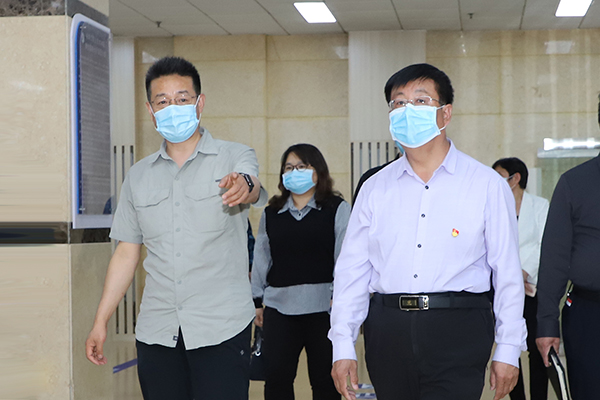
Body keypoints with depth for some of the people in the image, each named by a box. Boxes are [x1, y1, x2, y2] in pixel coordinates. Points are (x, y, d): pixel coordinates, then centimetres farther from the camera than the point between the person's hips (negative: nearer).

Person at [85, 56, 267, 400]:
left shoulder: (235, 158, 1)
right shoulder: (139, 176, 12)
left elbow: (252, 187, -23)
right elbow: (127, 253, 15)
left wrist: (243, 186, -47)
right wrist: (100, 323, 10)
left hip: (222, 327, -3)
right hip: (156, 331, 4)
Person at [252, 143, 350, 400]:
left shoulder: (337, 209, 3)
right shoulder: (271, 214, 13)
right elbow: (261, 259, 17)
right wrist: (257, 301, 15)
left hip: (323, 307, -3)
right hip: (279, 307, 3)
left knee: (324, 379, 4)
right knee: (276, 378, 0)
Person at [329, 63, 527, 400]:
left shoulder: (487, 185, 3)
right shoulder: (375, 188, 10)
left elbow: (507, 272, 2)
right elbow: (352, 269, 10)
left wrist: (508, 351, -1)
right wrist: (343, 346, 4)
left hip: (457, 333, -3)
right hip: (388, 331, 3)